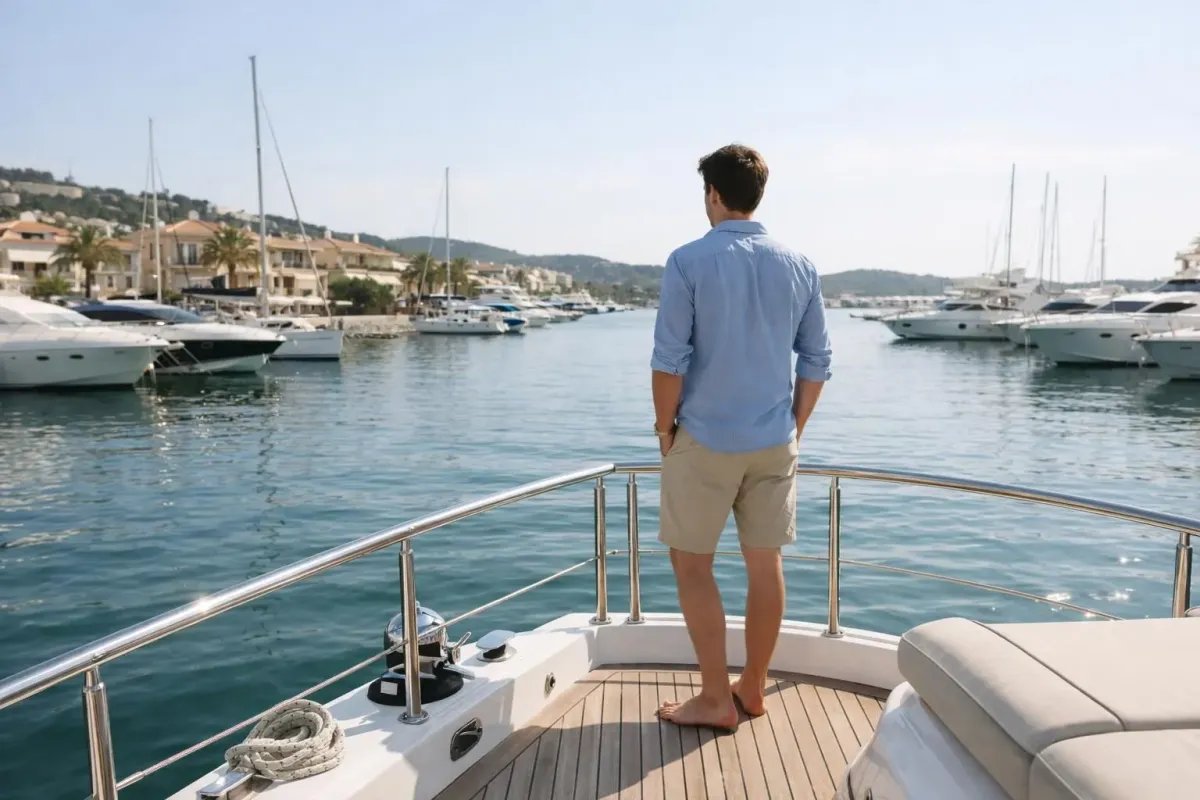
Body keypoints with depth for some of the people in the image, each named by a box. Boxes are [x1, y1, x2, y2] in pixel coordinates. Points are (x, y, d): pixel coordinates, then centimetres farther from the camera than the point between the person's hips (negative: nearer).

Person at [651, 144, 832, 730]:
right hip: (775, 444, 5)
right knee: (765, 564, 13)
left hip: (705, 440, -4)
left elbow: (669, 359, -13)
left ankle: (716, 699, 15)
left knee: (692, 565, 10)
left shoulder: (690, 261, -11)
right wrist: (794, 427, 14)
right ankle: (752, 689, 28)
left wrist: (665, 427, 0)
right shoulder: (799, 267, 4)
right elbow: (817, 362, 6)